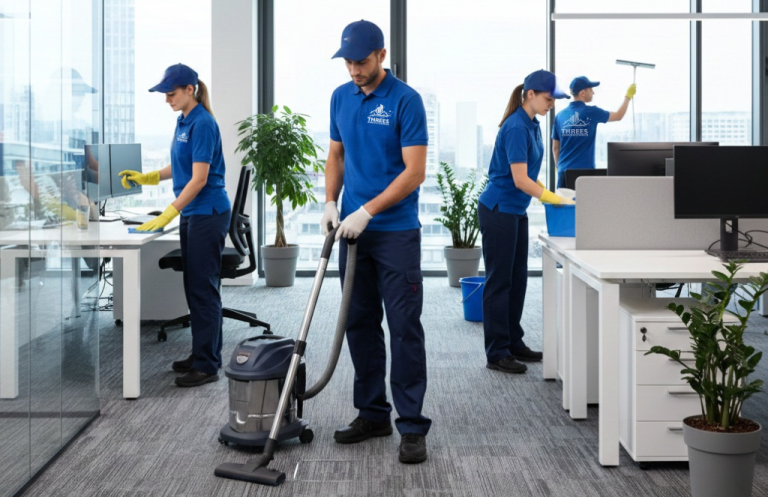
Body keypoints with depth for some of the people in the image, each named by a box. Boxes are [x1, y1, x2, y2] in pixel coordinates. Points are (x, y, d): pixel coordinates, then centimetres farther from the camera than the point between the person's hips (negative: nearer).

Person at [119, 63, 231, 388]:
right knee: (194, 286, 14)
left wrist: (168, 215, -23)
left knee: (203, 288, -6)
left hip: (208, 214, -10)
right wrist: (149, 177, 8)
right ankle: (203, 354, 24)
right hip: (192, 214, 10)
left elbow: (199, 178, -22)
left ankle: (207, 366, 0)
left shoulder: (202, 124, -17)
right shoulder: (183, 121, 12)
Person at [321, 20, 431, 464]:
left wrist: (366, 211, -19)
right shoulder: (341, 97, 8)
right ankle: (373, 413, 20)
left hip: (397, 233, -6)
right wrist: (331, 204, 0)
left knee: (405, 327, -5)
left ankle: (412, 425, 1)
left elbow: (415, 172, -16)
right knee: (361, 324, 9)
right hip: (355, 231, 7)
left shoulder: (406, 100, -12)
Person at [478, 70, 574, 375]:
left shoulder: (532, 125, 10)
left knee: (517, 279, 14)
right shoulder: (516, 128, -20)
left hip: (516, 211, 10)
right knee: (499, 281, -4)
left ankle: (513, 343, 23)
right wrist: (557, 201, -21)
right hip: (498, 210, -10)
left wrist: (550, 195, 6)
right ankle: (497, 353, 3)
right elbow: (520, 180, -24)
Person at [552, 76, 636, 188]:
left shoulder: (560, 115, 6)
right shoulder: (591, 112, -5)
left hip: (564, 171, 4)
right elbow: (619, 116, 11)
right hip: (585, 170, -4)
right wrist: (629, 95, 25)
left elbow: (555, 148, 12)